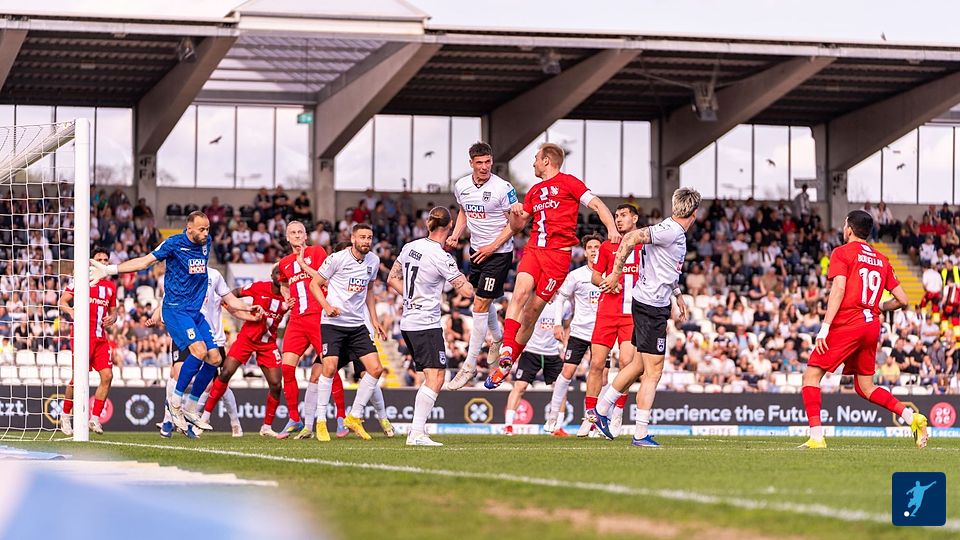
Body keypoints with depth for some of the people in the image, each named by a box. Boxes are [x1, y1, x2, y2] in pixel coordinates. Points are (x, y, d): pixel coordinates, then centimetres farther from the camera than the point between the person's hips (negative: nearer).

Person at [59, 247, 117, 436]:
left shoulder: (111, 286, 16)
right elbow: (63, 301, -1)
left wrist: (112, 318, 2)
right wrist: (71, 312, -21)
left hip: (101, 337, 6)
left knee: (107, 376, -5)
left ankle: (95, 418, 4)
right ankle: (65, 417, 8)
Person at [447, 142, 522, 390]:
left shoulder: (503, 188, -18)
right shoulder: (461, 186, 0)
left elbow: (514, 221, -11)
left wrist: (493, 246, -16)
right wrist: (455, 236, 5)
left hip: (499, 252, -7)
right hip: (476, 249, 7)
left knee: (480, 305, -9)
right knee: (482, 301, 21)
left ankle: (470, 365, -5)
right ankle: (499, 337, 50)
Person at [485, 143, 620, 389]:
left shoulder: (568, 182, 1)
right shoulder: (534, 191, 22)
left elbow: (597, 204, -4)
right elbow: (518, 224, 29)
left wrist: (612, 228, -20)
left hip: (558, 253, -5)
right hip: (533, 249, 5)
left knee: (533, 310, -2)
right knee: (520, 292, -21)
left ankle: (507, 363, 6)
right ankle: (506, 351, -28)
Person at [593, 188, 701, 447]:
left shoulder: (678, 234, 13)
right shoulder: (668, 230, -18)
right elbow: (630, 239, -25)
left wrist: (678, 296, 31)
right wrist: (616, 273, -22)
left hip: (656, 305, 10)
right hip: (651, 307, -10)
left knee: (642, 365, 20)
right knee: (653, 372, -6)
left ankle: (601, 409, 29)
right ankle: (641, 435, -4)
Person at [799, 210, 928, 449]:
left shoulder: (842, 253, 0)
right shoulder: (881, 260, 17)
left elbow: (839, 290, -13)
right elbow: (902, 300, 14)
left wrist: (825, 327, -16)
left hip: (847, 324, -6)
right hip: (872, 326, 6)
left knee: (811, 375, -1)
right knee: (865, 387, 18)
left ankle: (816, 437, -13)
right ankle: (912, 417, 1)